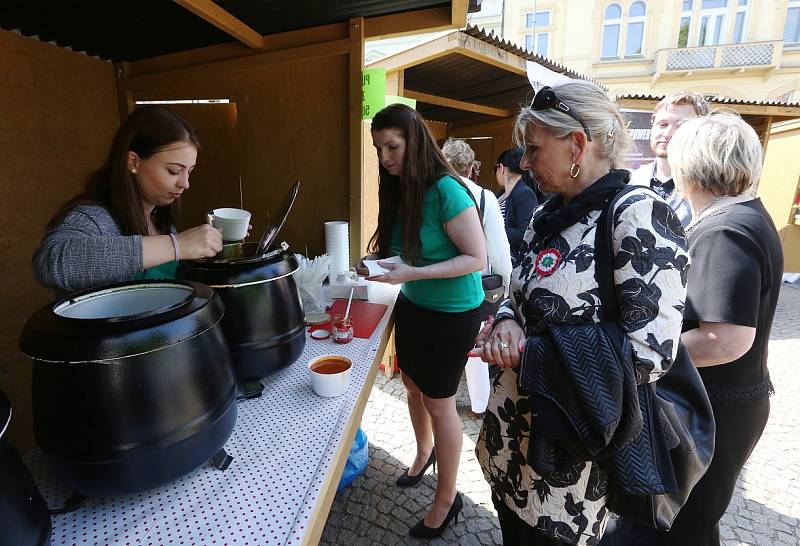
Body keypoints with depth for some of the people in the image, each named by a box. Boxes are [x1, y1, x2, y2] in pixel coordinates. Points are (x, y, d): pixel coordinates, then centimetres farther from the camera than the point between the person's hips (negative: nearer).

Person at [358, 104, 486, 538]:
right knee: (412, 385, 22)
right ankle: (424, 452, 52)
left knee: (438, 401, 6)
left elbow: (477, 258, -23)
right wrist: (378, 263, -8)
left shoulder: (446, 191, -23)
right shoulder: (398, 189, 0)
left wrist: (412, 273, -29)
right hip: (412, 305, 7)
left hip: (452, 313, -7)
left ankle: (447, 500, 30)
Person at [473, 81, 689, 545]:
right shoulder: (548, 215, 5)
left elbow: (650, 353, -23)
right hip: (515, 423, 7)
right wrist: (507, 323, -11)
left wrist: (527, 352, -19)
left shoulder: (639, 214, -19)